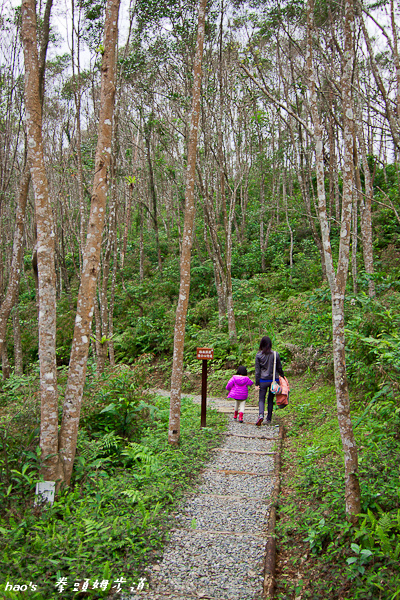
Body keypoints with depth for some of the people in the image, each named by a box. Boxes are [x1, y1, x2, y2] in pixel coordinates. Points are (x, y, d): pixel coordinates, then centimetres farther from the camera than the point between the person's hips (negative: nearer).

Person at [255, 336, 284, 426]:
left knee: (261, 399, 6)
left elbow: (257, 371, -4)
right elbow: (279, 368, 4)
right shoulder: (275, 354, -4)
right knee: (270, 399, 15)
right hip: (274, 380, 2)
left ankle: (261, 415, -19)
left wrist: (257, 384, 0)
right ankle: (269, 419, 19)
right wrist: (282, 377, 18)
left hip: (263, 380, -1)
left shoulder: (258, 355, -6)